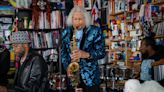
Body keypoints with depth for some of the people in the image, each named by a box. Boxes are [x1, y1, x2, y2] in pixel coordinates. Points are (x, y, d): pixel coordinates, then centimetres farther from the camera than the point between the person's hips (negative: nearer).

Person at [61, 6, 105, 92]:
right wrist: (67, 67, -5)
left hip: (90, 76, -2)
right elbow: (63, 53, 11)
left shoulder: (95, 31, -5)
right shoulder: (66, 33, 6)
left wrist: (86, 54, -22)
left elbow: (102, 52, -7)